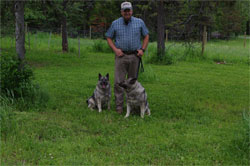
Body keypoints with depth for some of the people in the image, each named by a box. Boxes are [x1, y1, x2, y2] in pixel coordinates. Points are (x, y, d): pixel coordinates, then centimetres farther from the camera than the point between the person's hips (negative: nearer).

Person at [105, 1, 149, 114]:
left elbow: (146, 36, 12)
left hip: (135, 55, 1)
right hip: (121, 55, -1)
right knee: (118, 82, -6)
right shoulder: (115, 23, 2)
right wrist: (115, 49, -6)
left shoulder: (139, 22, 4)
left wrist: (142, 49, -1)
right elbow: (109, 38, 9)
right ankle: (119, 106, 0)